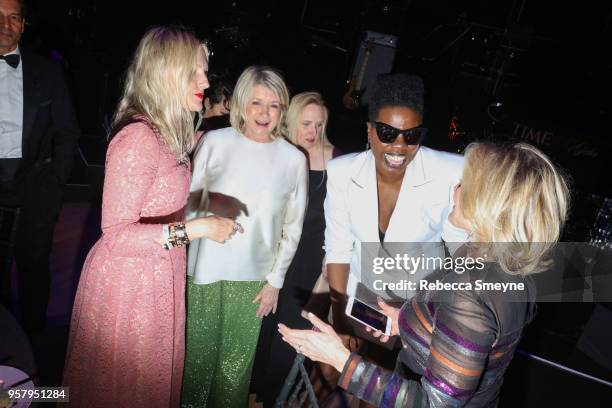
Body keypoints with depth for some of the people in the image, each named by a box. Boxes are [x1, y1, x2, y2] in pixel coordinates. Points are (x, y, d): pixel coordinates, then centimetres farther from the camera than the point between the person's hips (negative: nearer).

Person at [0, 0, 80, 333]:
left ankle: (33, 334, 26)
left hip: (35, 183, 0)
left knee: (33, 261, 9)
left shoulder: (47, 72, 4)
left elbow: (67, 132, 5)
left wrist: (56, 180, -1)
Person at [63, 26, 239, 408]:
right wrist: (195, 229, -31)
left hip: (158, 277, 8)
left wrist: (206, 127, 16)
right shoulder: (138, 137, -25)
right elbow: (116, 235, -25)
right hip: (129, 284, -8)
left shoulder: (166, 133, 2)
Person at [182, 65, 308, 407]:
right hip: (207, 268, 0)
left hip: (253, 276, 0)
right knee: (198, 347, 14)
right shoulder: (215, 142, -6)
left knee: (238, 357, 12)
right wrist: (209, 201, -17)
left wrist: (276, 280, 2)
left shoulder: (294, 159, -6)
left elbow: (292, 228, 1)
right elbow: (188, 199, 3)